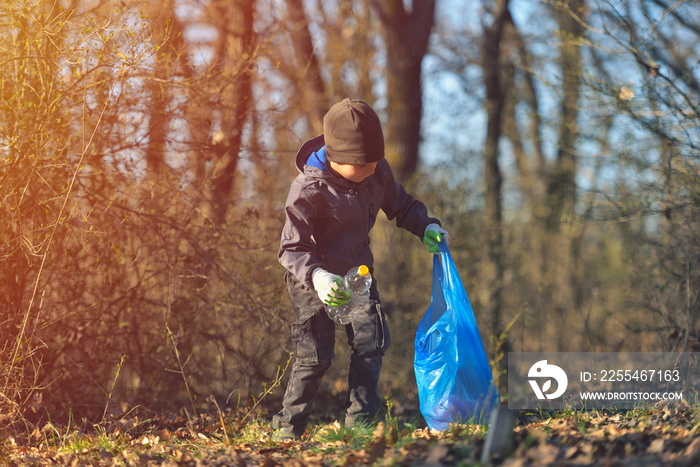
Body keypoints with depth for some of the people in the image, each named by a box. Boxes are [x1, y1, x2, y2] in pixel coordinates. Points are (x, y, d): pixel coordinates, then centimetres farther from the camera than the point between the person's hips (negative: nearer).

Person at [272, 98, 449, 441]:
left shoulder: (378, 172, -11)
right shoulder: (308, 190, -28)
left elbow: (400, 204, 9)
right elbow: (292, 249, -29)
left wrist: (425, 226, -9)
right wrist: (317, 277, -47)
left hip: (358, 270, 6)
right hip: (314, 279, -5)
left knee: (371, 342, -2)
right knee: (315, 354, -7)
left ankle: (359, 420, 10)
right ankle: (288, 426, 9)